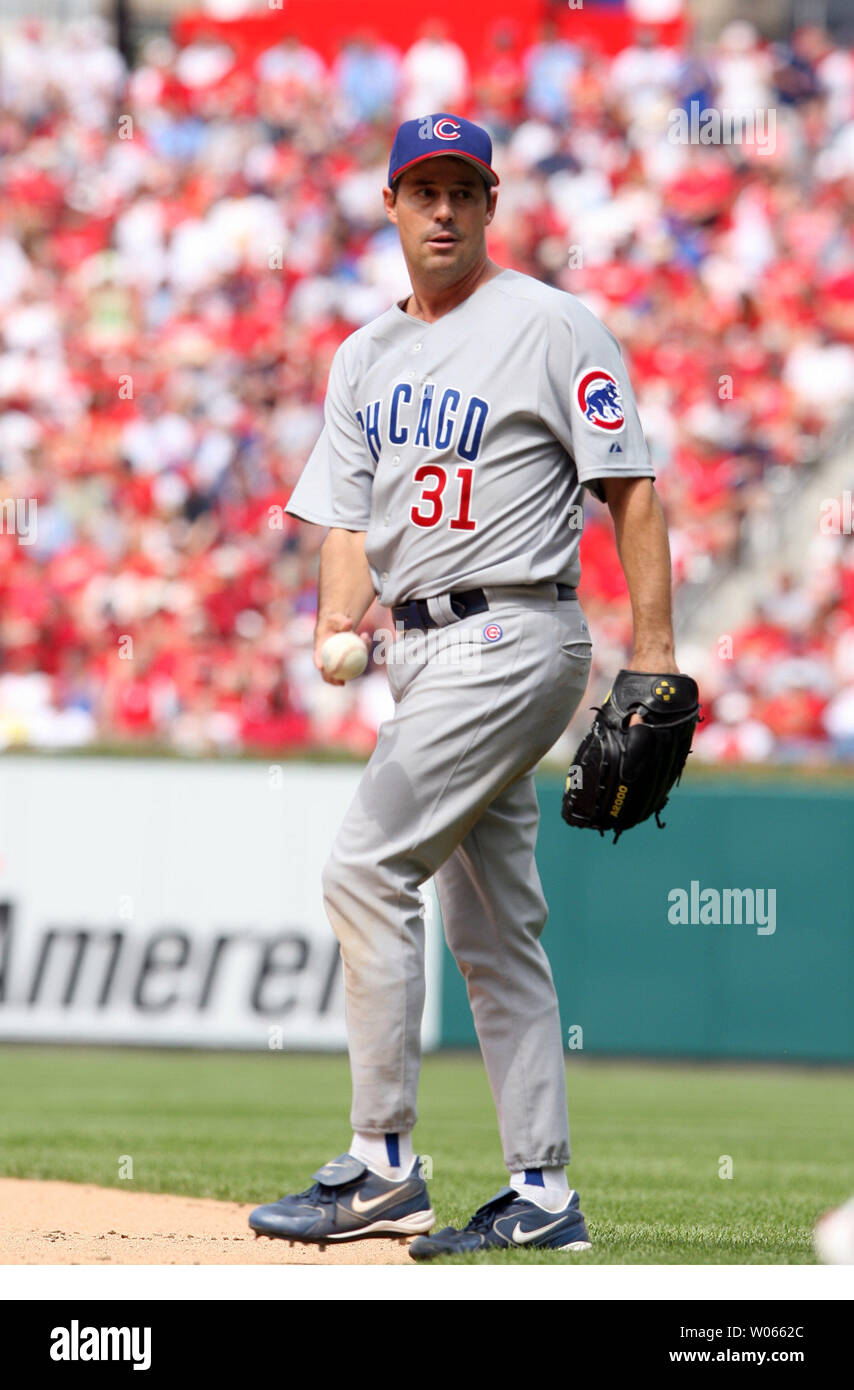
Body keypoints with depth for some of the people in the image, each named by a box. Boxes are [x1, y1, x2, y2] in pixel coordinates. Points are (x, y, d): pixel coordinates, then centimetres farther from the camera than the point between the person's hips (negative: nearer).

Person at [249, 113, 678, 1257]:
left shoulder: (549, 324, -6)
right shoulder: (365, 358, 16)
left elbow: (633, 489, -9)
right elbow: (351, 520, 13)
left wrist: (657, 663, -15)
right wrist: (338, 629, -9)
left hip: (512, 636, -8)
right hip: (425, 650, 8)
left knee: (368, 870, -16)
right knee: (492, 927, 8)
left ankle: (383, 1167, -13)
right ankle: (543, 1197, 11)